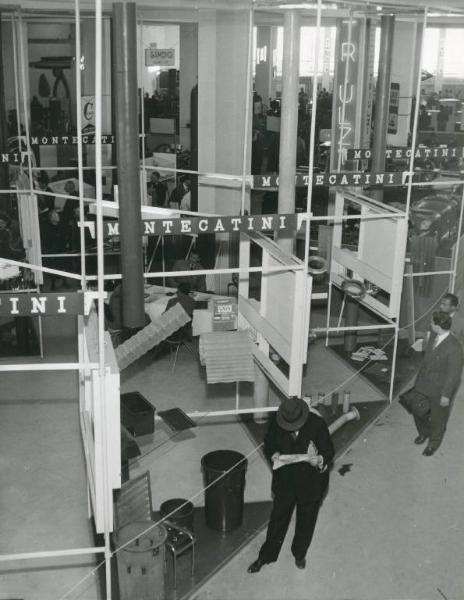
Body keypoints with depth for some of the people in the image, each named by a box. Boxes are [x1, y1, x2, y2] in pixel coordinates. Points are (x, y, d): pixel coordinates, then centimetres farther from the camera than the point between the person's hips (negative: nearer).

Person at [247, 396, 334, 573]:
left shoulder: (317, 424, -21)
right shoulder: (276, 423, -15)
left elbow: (328, 451, -13)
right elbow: (269, 444, 2)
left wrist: (320, 460, -35)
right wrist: (273, 454, -20)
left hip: (310, 484, -1)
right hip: (285, 482, 1)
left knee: (305, 522, 19)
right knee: (278, 519, 16)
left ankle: (299, 554, 45)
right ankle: (266, 556, 36)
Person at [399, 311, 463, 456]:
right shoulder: (433, 337, -5)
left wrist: (446, 395, -17)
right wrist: (419, 377, 17)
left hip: (440, 389, -7)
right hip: (424, 384, 7)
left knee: (437, 417, 15)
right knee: (417, 409, 19)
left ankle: (433, 444, 40)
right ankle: (424, 432, 49)